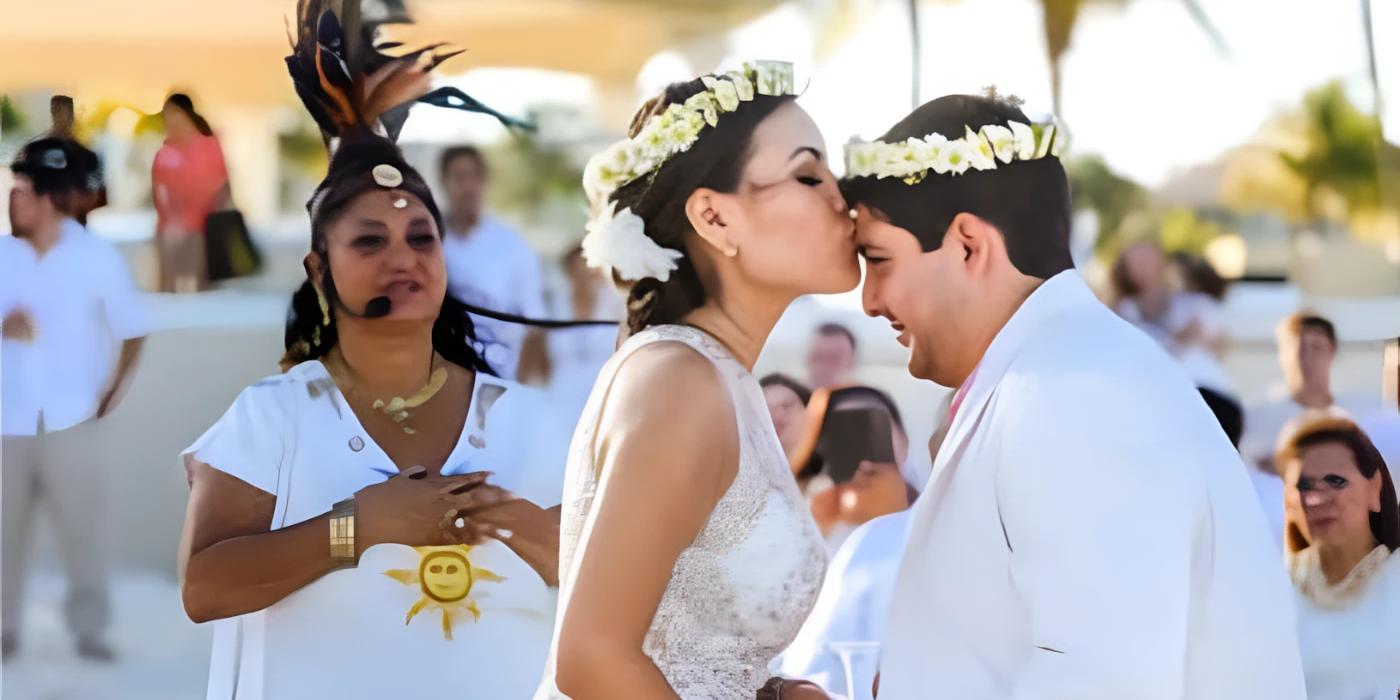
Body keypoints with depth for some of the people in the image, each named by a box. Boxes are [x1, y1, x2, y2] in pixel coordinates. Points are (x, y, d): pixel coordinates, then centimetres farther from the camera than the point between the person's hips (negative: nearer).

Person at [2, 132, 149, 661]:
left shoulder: (98, 258, -3)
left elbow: (133, 331, 3)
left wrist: (115, 391, -8)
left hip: (73, 422, -2)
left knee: (82, 529, -2)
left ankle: (90, 633, 6)